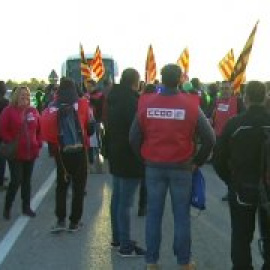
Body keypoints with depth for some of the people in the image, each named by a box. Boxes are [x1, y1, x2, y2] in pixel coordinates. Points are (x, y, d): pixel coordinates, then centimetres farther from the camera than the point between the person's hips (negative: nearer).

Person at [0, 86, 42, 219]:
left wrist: (38, 144, 3)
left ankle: (26, 207, 23)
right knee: (16, 180, -8)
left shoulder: (33, 111, 6)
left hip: (30, 152, 5)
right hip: (15, 152, -4)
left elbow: (39, 129, 13)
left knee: (27, 180, 13)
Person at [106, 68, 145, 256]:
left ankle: (117, 238, 27)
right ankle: (126, 246, 0)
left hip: (116, 156, 10)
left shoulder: (115, 99, 10)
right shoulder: (132, 100, -18)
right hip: (130, 158, -10)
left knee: (117, 198, 17)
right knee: (126, 202, -6)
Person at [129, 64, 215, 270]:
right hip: (181, 167, -1)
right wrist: (198, 161, 4)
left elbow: (134, 138, 0)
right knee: (182, 215, 9)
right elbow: (209, 138, -8)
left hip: (154, 167, 2)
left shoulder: (146, 104, -4)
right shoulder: (191, 105, -9)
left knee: (154, 214, 10)